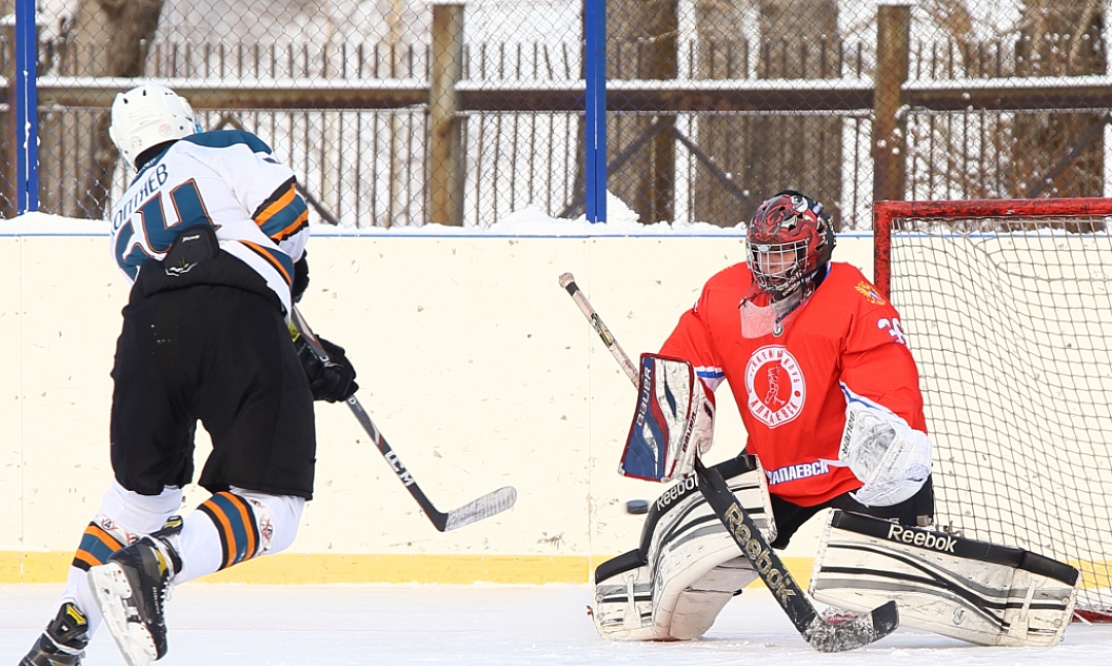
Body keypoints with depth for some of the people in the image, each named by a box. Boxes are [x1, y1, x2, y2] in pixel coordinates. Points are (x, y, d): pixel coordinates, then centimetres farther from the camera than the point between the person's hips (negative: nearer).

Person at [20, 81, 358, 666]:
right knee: (271, 506, -2)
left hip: (149, 331, 5)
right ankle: (152, 564, -26)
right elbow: (285, 213, 3)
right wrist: (290, 265, 24)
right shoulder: (224, 149, 23)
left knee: (144, 485, 27)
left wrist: (308, 367, 32)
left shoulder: (127, 219, 37)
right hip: (240, 310, -5)